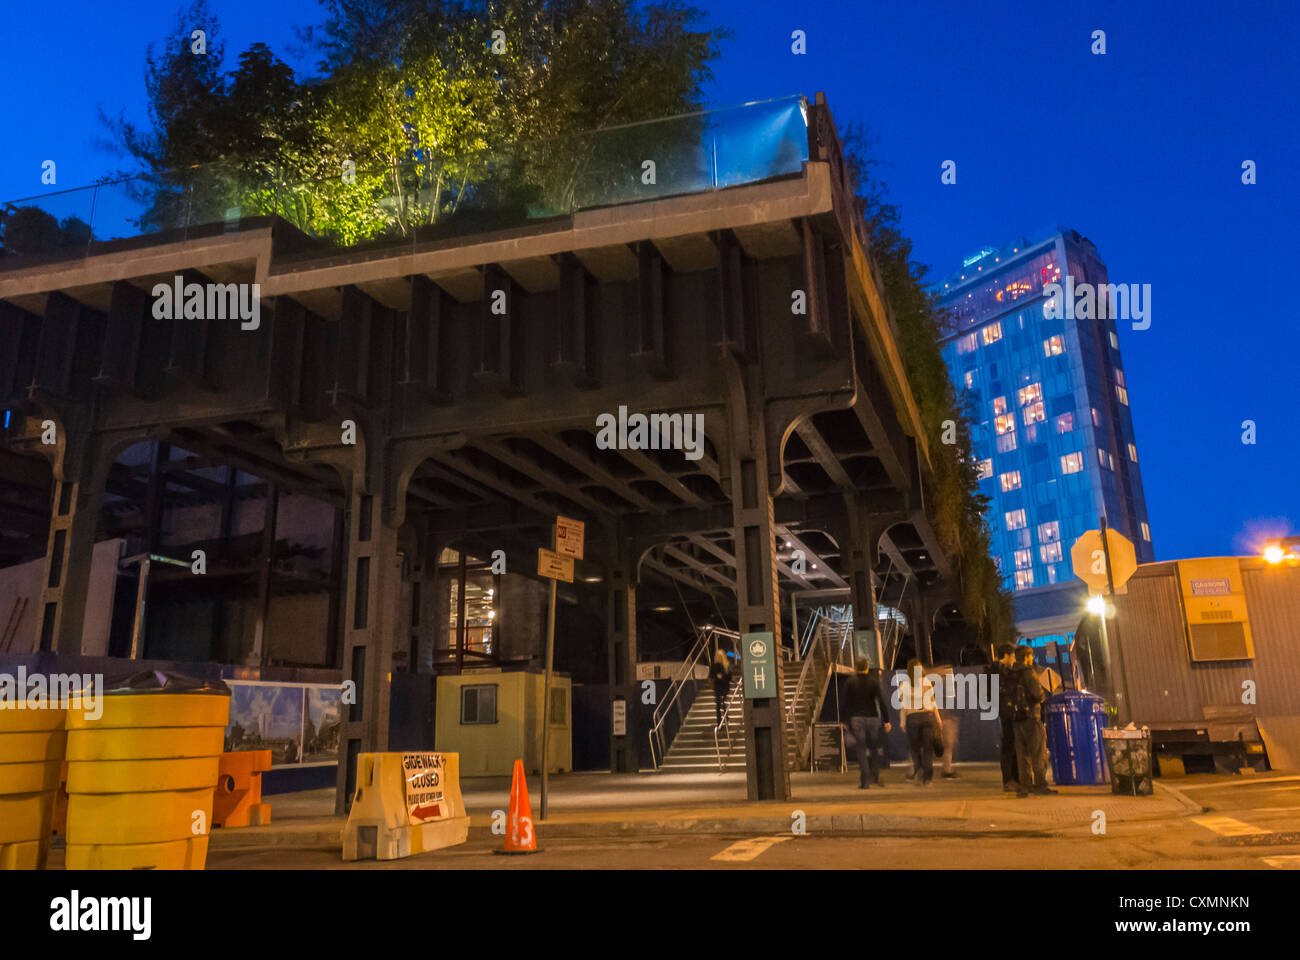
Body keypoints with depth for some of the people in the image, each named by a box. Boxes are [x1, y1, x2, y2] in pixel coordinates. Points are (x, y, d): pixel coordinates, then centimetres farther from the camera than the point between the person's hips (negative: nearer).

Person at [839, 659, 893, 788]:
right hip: (872, 717, 0)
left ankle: (864, 781, -1)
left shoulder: (850, 682, 0)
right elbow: (881, 701, -6)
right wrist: (886, 720, -4)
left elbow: (844, 701, 0)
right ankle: (874, 776, 8)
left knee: (862, 749, 3)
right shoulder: (873, 681, -2)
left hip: (856, 718, 0)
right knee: (876, 748, 15)